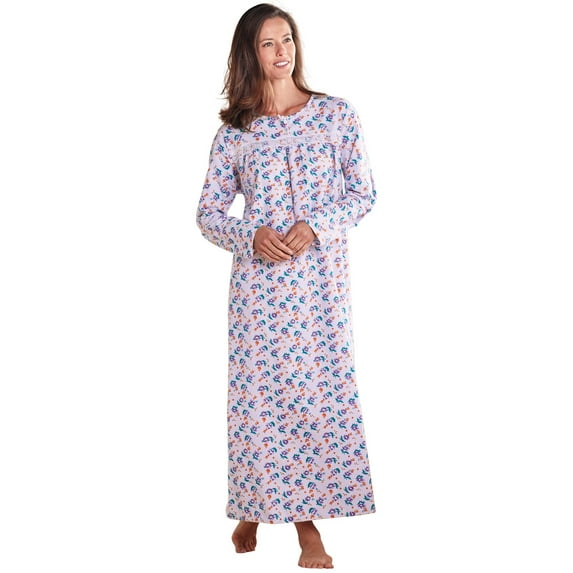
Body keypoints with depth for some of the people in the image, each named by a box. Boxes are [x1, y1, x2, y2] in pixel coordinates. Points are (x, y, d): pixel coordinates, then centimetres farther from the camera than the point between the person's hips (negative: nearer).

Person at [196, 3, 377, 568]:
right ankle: (253, 506, 24)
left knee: (318, 388, 2)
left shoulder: (336, 114, 4)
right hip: (258, 278, 0)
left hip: (320, 277, 0)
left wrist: (315, 226, -12)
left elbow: (364, 192, 4)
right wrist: (250, 236, -13)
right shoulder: (233, 132, 5)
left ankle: (307, 518, 12)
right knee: (256, 390, 4)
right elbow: (208, 213, 7)